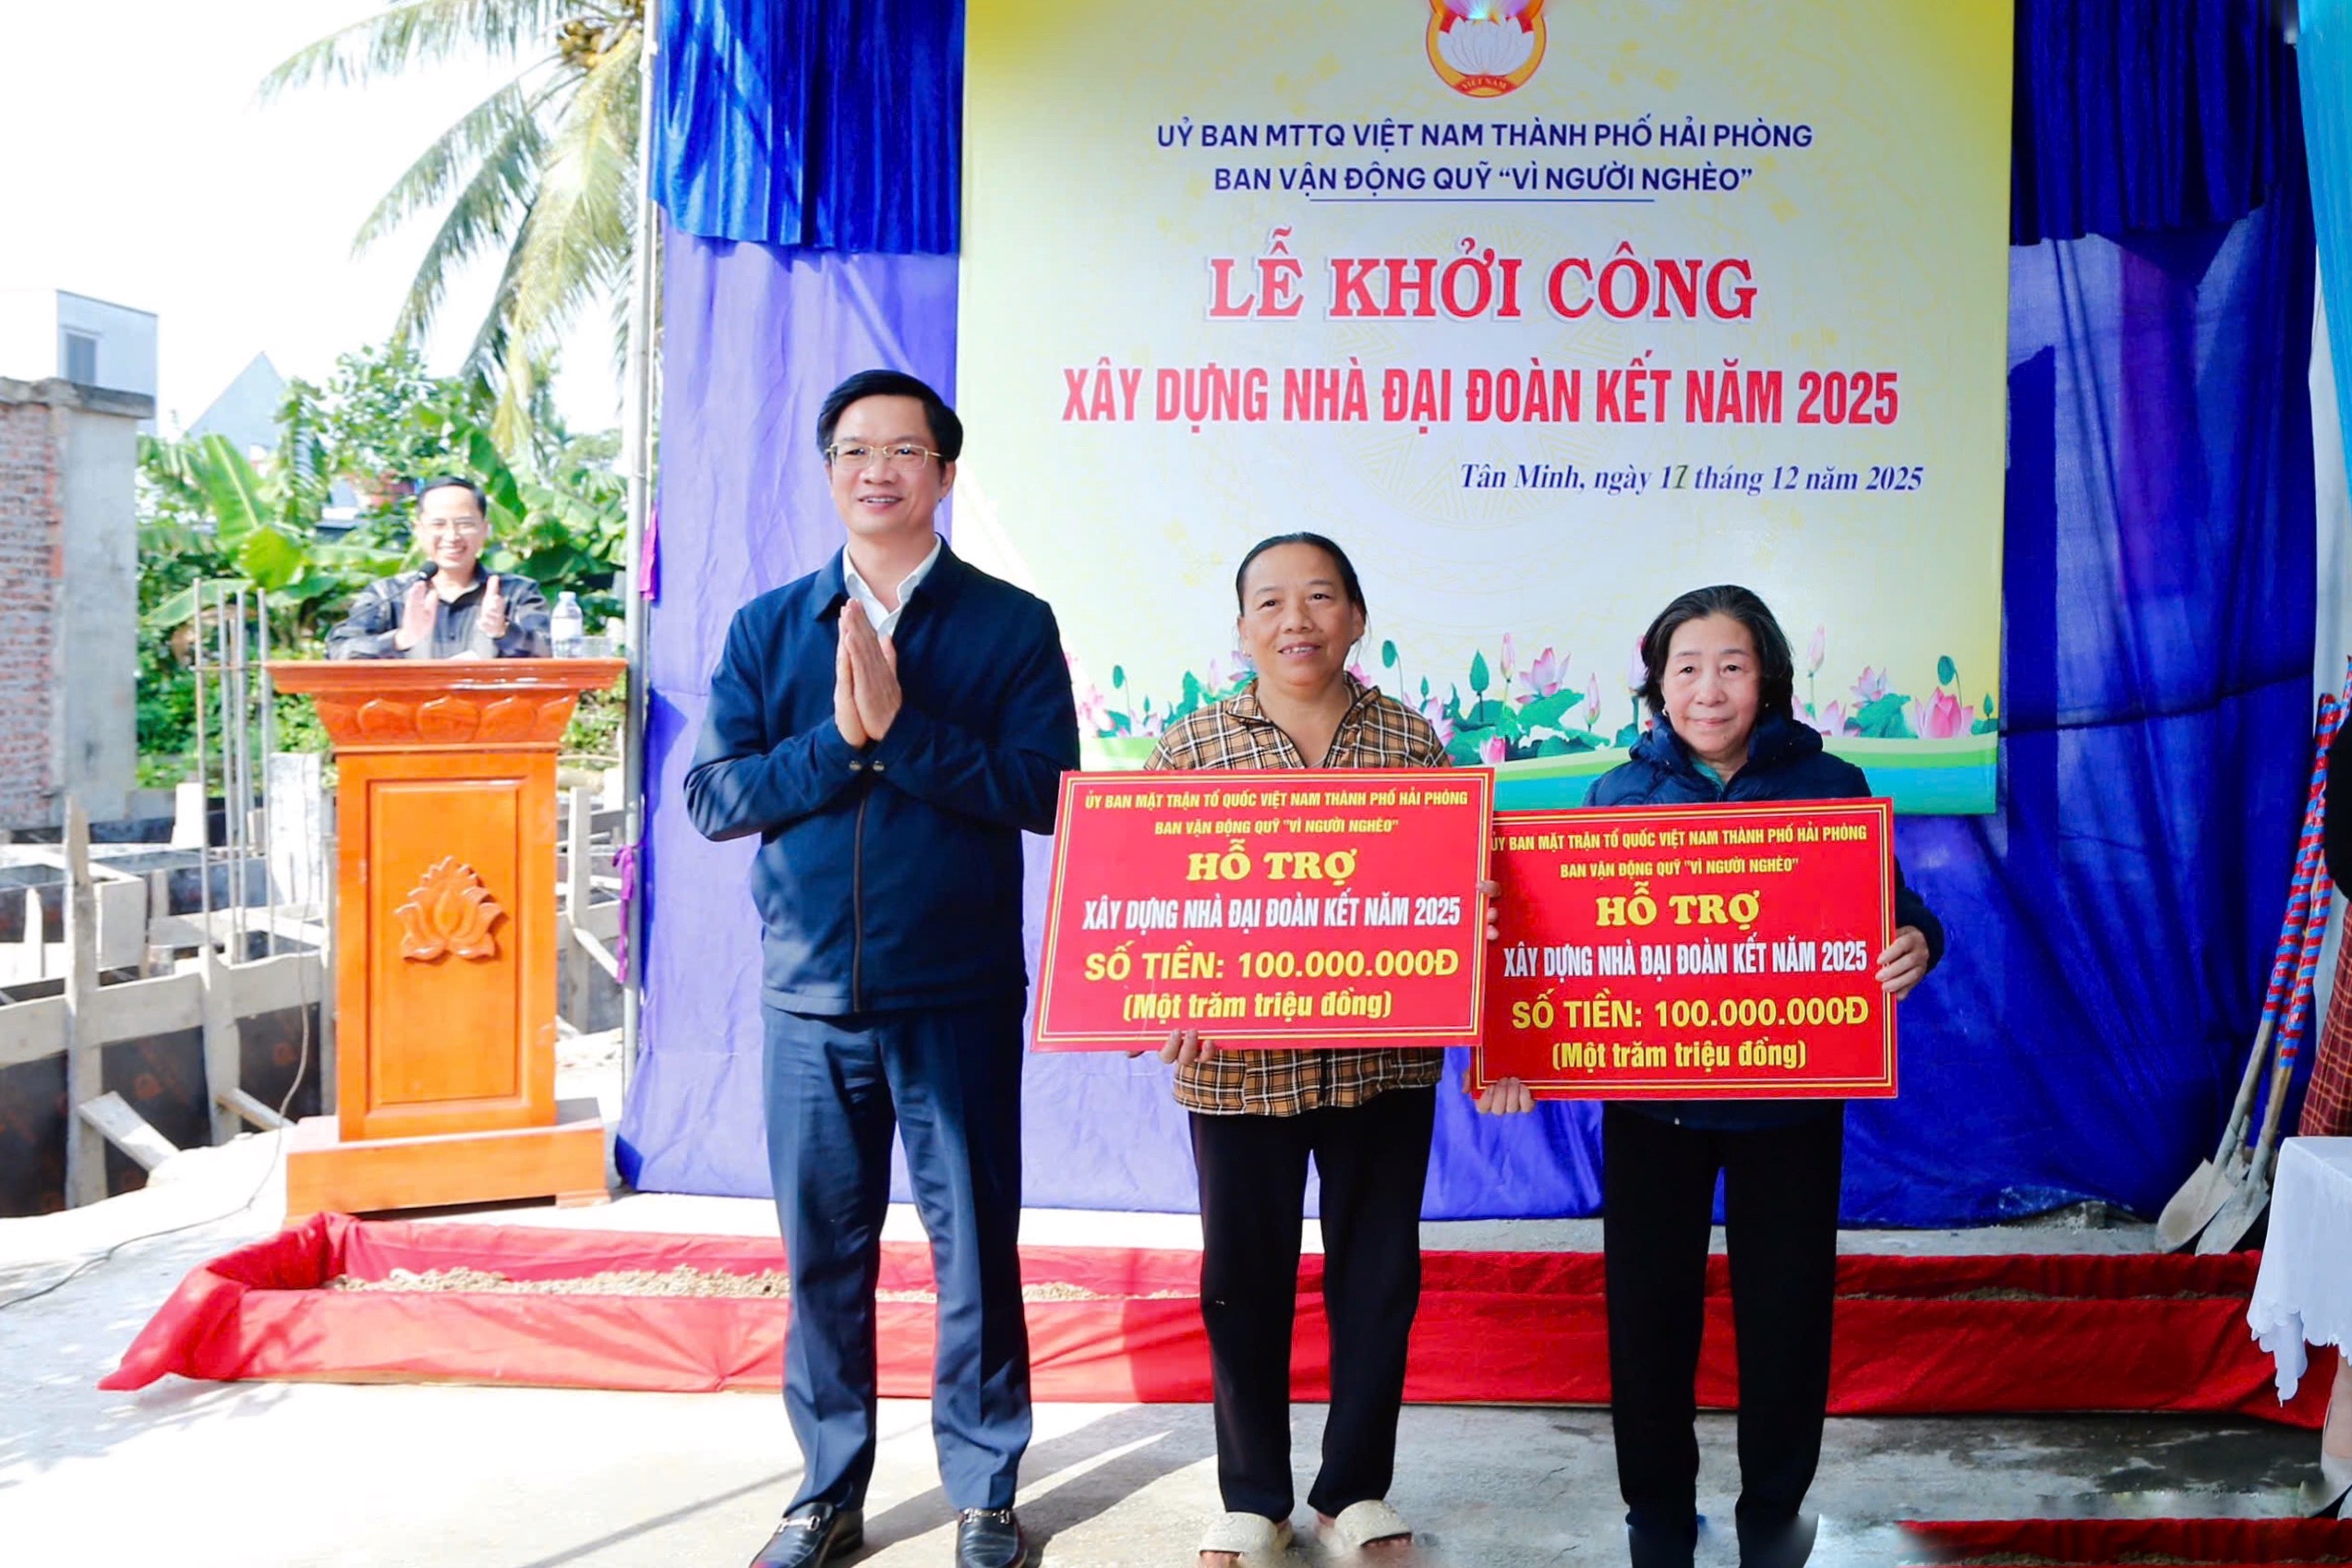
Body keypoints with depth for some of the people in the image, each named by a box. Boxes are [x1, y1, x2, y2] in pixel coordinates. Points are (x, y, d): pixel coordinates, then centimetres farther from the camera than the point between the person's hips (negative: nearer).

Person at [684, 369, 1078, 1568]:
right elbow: (711, 795, -2)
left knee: (974, 1244, 7)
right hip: (808, 993, 2)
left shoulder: (1011, 625, 0)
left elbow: (1045, 792, -12)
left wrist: (900, 726, -19)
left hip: (958, 995, -2)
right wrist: (839, 740, -16)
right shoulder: (767, 628, 7)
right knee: (822, 1252, 12)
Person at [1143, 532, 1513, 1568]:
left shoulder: (1412, 740, 3)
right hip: (1238, 1062, -1)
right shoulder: (1192, 746, 0)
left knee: (1378, 1275, 11)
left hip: (1384, 1059, 1)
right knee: (1245, 1279, 10)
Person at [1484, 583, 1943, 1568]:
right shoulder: (1621, 793, 1)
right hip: (1650, 1098, 1)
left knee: (1784, 1307, 10)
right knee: (1647, 1308, 9)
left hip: (1788, 1098, -1)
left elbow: (1888, 916, 0)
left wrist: (1915, 945, -24)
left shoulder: (1830, 789, -2)